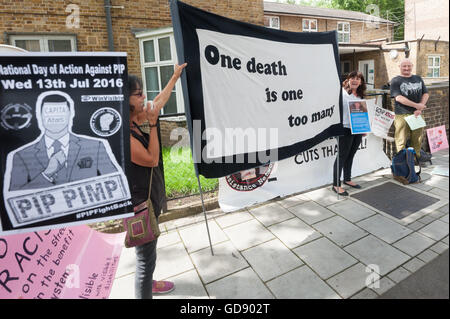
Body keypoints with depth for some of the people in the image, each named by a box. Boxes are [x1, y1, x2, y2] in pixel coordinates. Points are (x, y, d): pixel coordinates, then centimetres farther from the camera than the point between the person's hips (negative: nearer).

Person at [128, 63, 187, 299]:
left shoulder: (133, 121, 0)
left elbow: (160, 101, 12)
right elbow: (152, 159, -22)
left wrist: (175, 75, 20)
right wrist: (153, 124, -20)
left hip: (148, 198, 10)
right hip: (139, 203, -10)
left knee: (148, 252, 29)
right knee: (145, 257, 7)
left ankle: (148, 283, 53)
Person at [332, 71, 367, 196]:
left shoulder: (360, 96, 15)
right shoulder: (342, 93, -7)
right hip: (345, 129, -7)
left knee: (350, 155, 15)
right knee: (342, 156, -4)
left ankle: (347, 179, 30)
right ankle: (336, 185, 3)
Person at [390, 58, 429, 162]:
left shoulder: (418, 79, 17)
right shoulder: (396, 81, 1)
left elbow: (426, 94, 10)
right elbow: (398, 98, -11)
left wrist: (420, 109, -6)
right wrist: (416, 105, -14)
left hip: (417, 114, 5)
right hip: (402, 115, -5)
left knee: (417, 140, 10)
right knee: (401, 140, -5)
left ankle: (416, 157, 22)